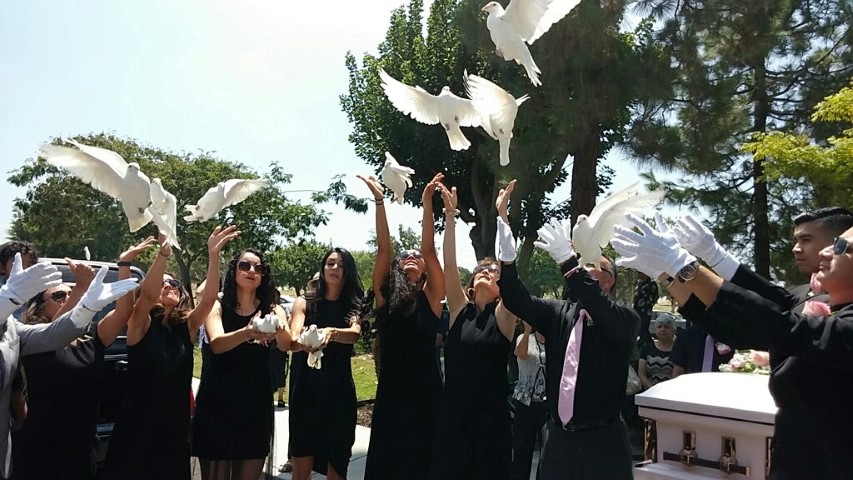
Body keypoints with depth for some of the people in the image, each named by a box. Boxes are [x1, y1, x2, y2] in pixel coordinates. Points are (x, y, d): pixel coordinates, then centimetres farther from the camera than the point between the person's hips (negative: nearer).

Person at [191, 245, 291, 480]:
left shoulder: (273, 310, 4)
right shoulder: (218, 306, -1)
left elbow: (286, 345, -15)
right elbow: (217, 344, -20)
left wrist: (279, 329, -39)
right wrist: (247, 333, -41)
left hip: (257, 402, 2)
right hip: (218, 401, -2)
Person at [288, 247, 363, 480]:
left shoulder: (353, 304, 2)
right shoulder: (305, 302, 1)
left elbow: (354, 334, -18)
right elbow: (292, 340, -14)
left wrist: (331, 333, -40)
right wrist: (302, 342, -38)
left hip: (339, 392, 1)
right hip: (306, 391, 0)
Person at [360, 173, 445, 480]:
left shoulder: (430, 297, -1)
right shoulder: (385, 294, 3)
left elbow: (429, 249, -9)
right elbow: (383, 248, -4)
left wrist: (427, 203, -15)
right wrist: (379, 200, -8)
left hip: (425, 394, -1)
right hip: (390, 393, 1)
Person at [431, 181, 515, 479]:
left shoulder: (503, 314, -2)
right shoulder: (460, 309, 5)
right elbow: (449, 264, -4)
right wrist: (450, 214, -9)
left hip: (490, 417, -2)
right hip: (453, 413, 3)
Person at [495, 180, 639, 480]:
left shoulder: (626, 320, -6)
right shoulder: (558, 313, 5)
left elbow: (598, 310, -28)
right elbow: (517, 300, -7)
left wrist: (567, 260, -36)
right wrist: (508, 254, -24)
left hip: (602, 441, -3)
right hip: (557, 436, 4)